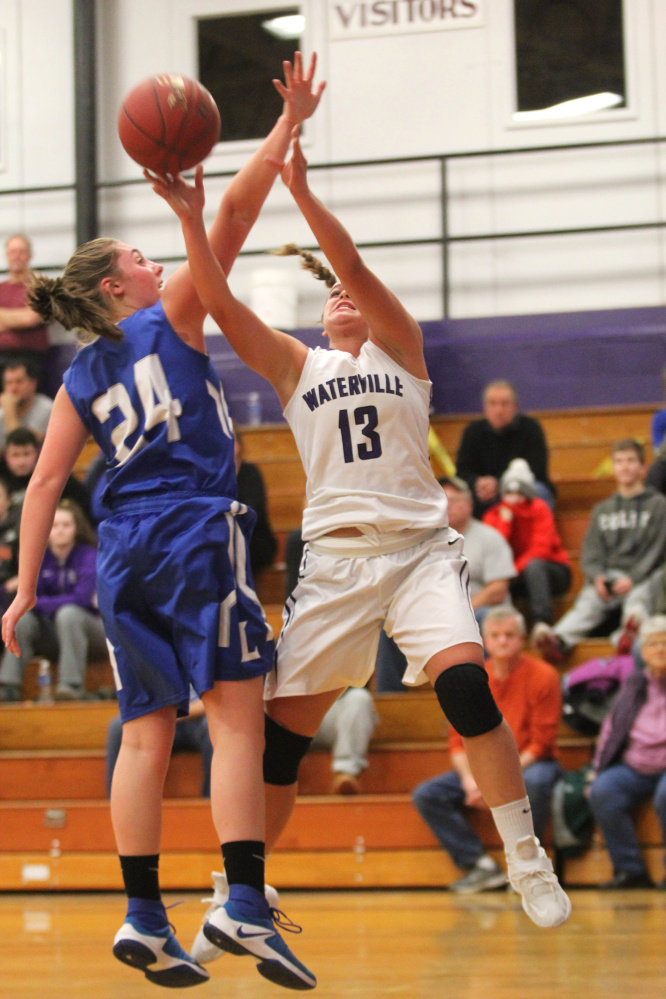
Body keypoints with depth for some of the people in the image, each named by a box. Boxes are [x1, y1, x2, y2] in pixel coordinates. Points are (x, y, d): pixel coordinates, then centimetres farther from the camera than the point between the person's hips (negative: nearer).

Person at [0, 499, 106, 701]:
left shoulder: (88, 556, -10)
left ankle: (72, 685, -40)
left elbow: (82, 599, -22)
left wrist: (40, 603, -18)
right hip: (55, 637, 4)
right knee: (22, 617, -20)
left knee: (68, 613, -34)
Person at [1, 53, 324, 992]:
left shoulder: (79, 379, 15)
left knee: (147, 730, 5)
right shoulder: (171, 317, 4)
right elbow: (233, 218, -2)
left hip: (124, 550, 6)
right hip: (199, 533, -6)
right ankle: (245, 903, -20)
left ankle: (144, 915, -1)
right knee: (236, 715, -9)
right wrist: (289, 123, 1)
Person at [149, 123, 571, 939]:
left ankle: (528, 863, -13)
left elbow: (356, 267, -5)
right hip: (334, 557, 2)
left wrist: (300, 190, -14)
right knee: (284, 728, -1)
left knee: (465, 686, -23)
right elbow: (219, 303, 4)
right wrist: (192, 219, -7)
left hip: (419, 546, -2)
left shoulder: (400, 348, 11)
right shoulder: (297, 366, 17)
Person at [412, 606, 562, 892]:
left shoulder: (542, 676, -8)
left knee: (534, 783, -40)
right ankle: (482, 867, -17)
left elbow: (540, 743, -13)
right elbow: (459, 740, 3)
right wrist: (469, 779, -17)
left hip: (529, 764, -5)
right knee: (426, 795, -15)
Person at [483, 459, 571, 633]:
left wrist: (516, 568, -29)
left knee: (533, 565, -37)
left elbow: (541, 549, -19)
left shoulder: (539, 509, -9)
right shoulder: (495, 514, 0)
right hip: (518, 577, 3)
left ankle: (541, 622, -46)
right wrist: (505, 520, -19)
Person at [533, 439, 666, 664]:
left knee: (637, 598, -37)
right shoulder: (603, 510, 25)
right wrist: (597, 577, -7)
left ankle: (632, 628, -72)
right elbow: (590, 553, 15)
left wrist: (632, 579, -13)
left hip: (643, 578, -2)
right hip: (607, 577, 2)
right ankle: (559, 640, -59)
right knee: (588, 602, -29)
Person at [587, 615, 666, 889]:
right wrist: (597, 768, 9)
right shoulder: (633, 683, 17)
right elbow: (611, 727, 18)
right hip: (633, 768, 5)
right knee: (602, 792, -25)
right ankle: (630, 870, -19)